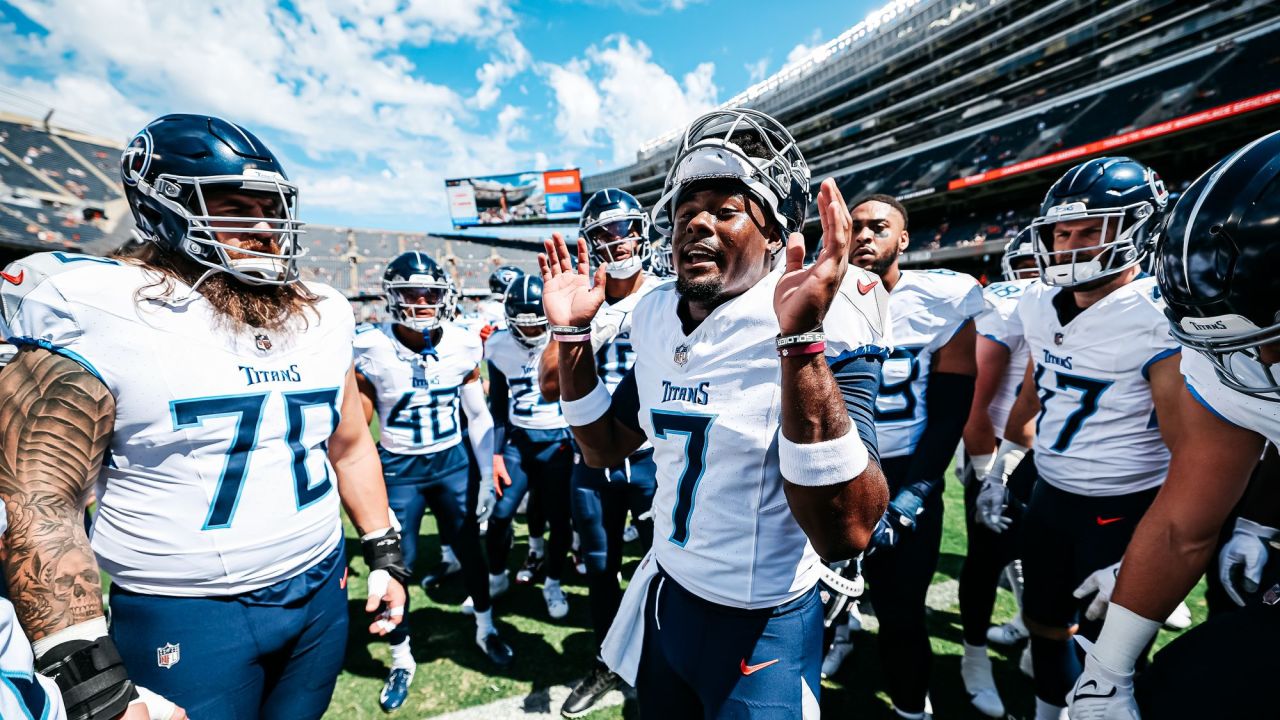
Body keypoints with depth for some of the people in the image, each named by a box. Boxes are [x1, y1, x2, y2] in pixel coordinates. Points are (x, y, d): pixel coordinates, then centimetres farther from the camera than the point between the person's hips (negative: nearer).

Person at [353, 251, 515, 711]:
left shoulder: (463, 346, -7)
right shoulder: (372, 351, -14)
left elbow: (478, 416, 2)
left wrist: (486, 476, 3)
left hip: (453, 463, 2)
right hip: (399, 470, -1)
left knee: (471, 549, 13)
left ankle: (485, 630, 40)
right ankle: (402, 660, 33)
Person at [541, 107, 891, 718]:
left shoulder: (822, 326, -23)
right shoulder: (657, 319, -3)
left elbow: (844, 535, -32)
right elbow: (605, 449, 5)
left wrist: (801, 340, -42)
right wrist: (572, 334, -5)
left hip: (761, 628, -6)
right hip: (663, 598, 6)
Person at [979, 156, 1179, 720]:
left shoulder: (1159, 323, -20)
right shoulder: (1040, 304, 1)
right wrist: (1001, 469, 16)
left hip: (1123, 511, -6)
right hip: (1048, 497, 6)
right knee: (1044, 625, 22)